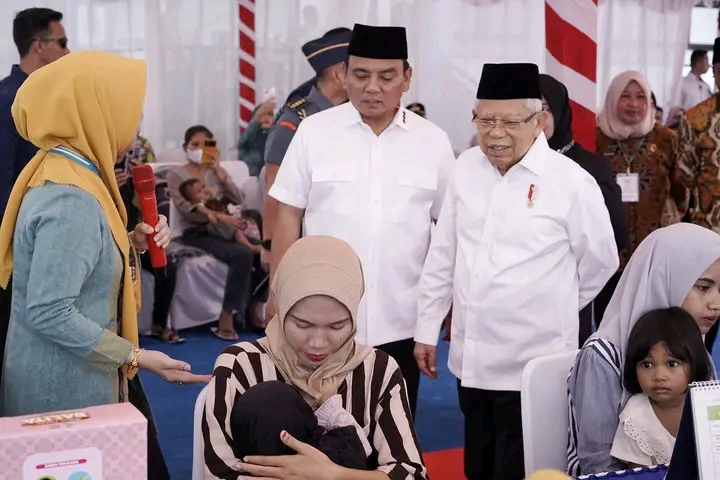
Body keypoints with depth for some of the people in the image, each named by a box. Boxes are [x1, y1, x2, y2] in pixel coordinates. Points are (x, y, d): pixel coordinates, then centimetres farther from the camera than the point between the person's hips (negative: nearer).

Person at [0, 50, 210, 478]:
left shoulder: (68, 171, 5)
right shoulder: (70, 198, -25)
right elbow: (49, 314, -28)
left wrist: (131, 244, 3)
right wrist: (137, 357, -23)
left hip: (83, 376, 9)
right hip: (67, 387, -9)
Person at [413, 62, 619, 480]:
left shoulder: (572, 183, -12)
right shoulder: (466, 168, 3)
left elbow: (601, 262, 1)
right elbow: (443, 255, 10)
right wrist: (427, 329, 12)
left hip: (533, 367, -5)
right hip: (472, 360, 5)